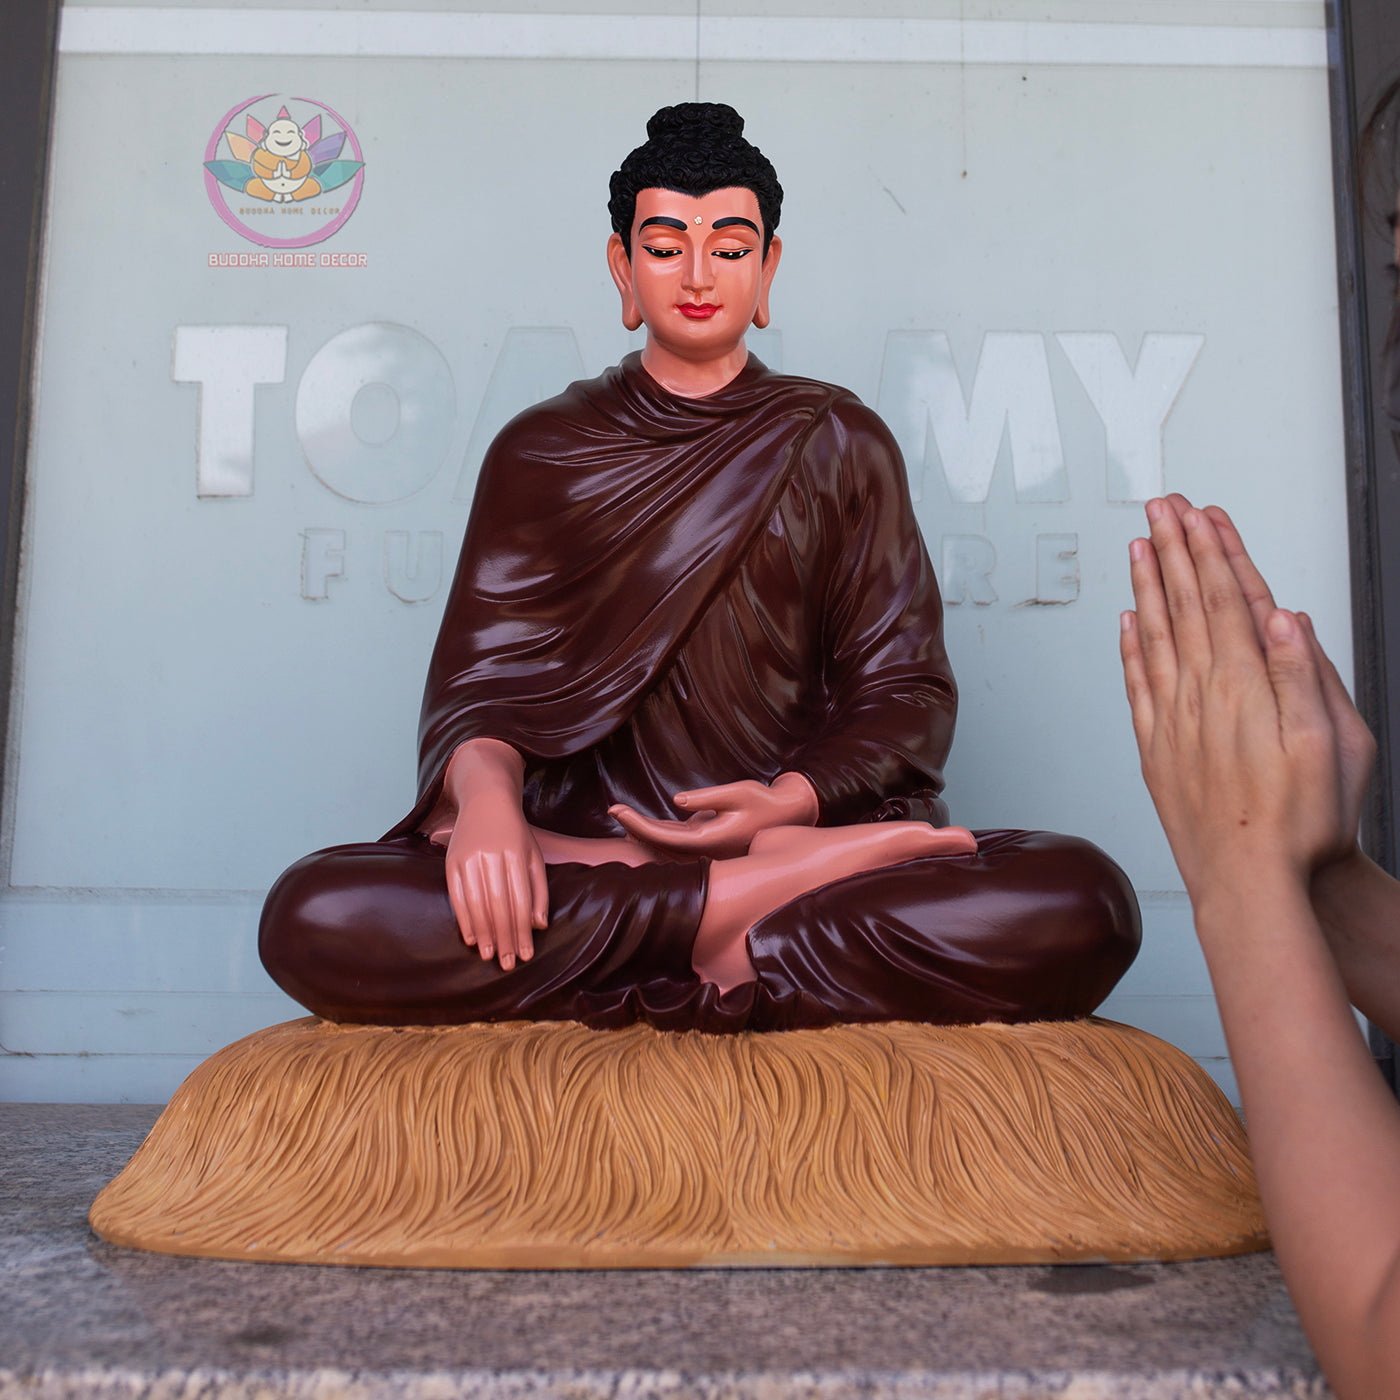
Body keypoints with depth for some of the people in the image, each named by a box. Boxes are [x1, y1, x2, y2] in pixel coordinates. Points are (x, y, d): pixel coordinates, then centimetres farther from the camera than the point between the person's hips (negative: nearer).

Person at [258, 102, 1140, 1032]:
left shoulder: (840, 443, 13)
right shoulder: (541, 452, 14)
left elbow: (906, 689, 7)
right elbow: (481, 681, 5)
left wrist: (791, 800, -14)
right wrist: (485, 793, -19)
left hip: (802, 823, -1)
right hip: (582, 842, 2)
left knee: (1084, 907, -27)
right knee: (314, 918, -29)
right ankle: (792, 878, -24)